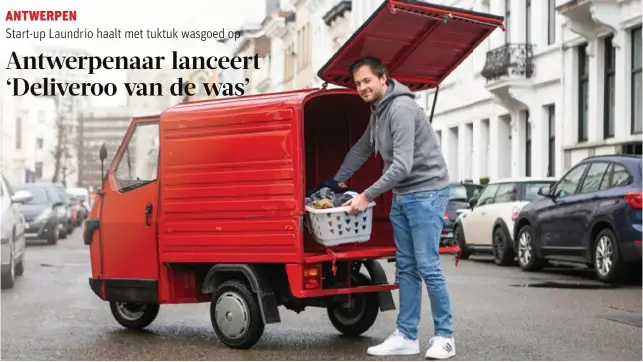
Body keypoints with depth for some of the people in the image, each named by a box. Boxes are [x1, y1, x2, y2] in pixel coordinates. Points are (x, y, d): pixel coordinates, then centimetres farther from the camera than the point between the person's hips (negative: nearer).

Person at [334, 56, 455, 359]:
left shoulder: (401, 109, -19)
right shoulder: (378, 112, 12)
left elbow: (402, 165, -25)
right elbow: (361, 150, 25)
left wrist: (367, 195, -20)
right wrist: (335, 182, 25)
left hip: (426, 192, -10)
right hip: (402, 195, 10)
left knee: (427, 267, -8)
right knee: (406, 267, 9)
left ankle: (444, 337, 2)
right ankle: (407, 337, 13)